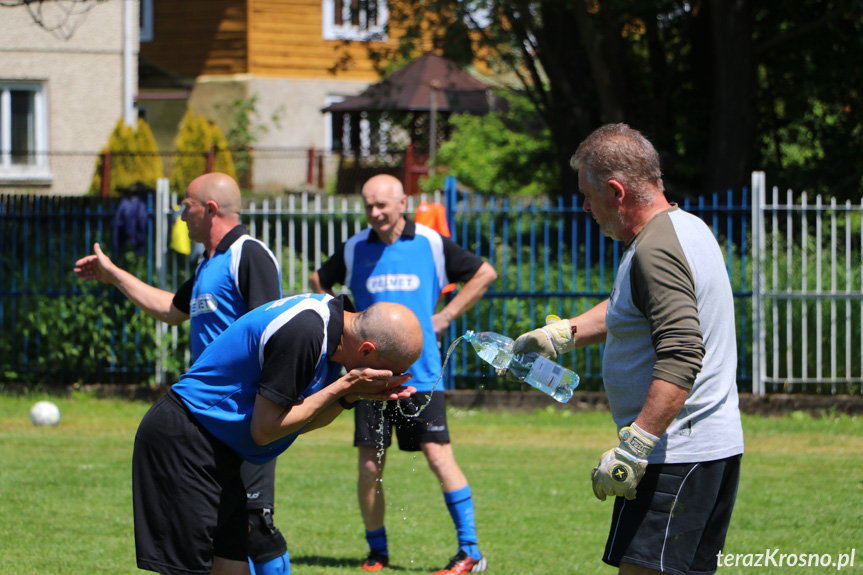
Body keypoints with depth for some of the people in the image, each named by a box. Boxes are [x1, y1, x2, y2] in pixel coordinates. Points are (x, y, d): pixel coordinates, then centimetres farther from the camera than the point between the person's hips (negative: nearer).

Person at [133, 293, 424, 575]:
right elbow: (265, 429, -19)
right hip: (182, 443, -10)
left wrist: (351, 395, -6)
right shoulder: (302, 332, -26)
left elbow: (299, 421, 10)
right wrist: (345, 386, -17)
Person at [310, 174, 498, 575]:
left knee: (439, 457, -9)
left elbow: (484, 273, 9)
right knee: (369, 467, 1)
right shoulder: (354, 249, 5)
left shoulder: (431, 244, -1)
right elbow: (319, 281, 23)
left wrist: (446, 316, 3)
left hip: (421, 374, -2)